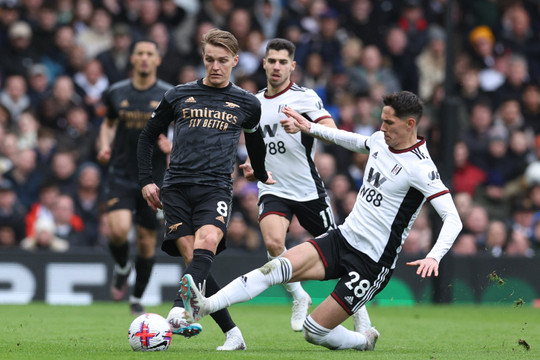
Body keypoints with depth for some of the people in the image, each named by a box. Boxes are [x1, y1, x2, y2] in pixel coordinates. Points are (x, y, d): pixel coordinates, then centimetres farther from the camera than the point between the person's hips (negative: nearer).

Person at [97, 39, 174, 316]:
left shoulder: (170, 95, -2)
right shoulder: (117, 93, 3)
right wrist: (104, 146, 1)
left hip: (154, 178, 0)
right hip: (121, 176, 0)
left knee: (146, 240, 5)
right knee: (119, 229, -20)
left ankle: (137, 300, 23)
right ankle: (122, 268, 14)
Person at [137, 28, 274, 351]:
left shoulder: (247, 103, 12)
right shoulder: (179, 96, 11)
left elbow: (255, 141, 32)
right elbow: (148, 136, 18)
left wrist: (262, 176, 43)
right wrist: (146, 181, 10)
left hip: (216, 188, -1)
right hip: (177, 188, 1)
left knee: (207, 240, -31)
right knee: (192, 258, -14)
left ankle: (181, 309, -48)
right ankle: (232, 334, -6)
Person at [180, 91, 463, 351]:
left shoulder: (420, 167, -17)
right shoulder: (380, 140, 6)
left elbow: (453, 218, -22)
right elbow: (354, 141, 31)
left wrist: (434, 257, -38)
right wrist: (309, 127, 29)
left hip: (373, 263, -7)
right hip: (343, 237, 7)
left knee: (314, 332, -9)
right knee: (277, 267, -18)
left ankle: (364, 342, 20)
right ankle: (203, 307, -26)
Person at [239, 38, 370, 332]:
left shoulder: (304, 97, -6)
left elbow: (331, 130, -22)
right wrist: (251, 167, 9)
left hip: (309, 189, -3)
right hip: (273, 190, 3)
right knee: (273, 242, -24)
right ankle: (299, 299, -3)